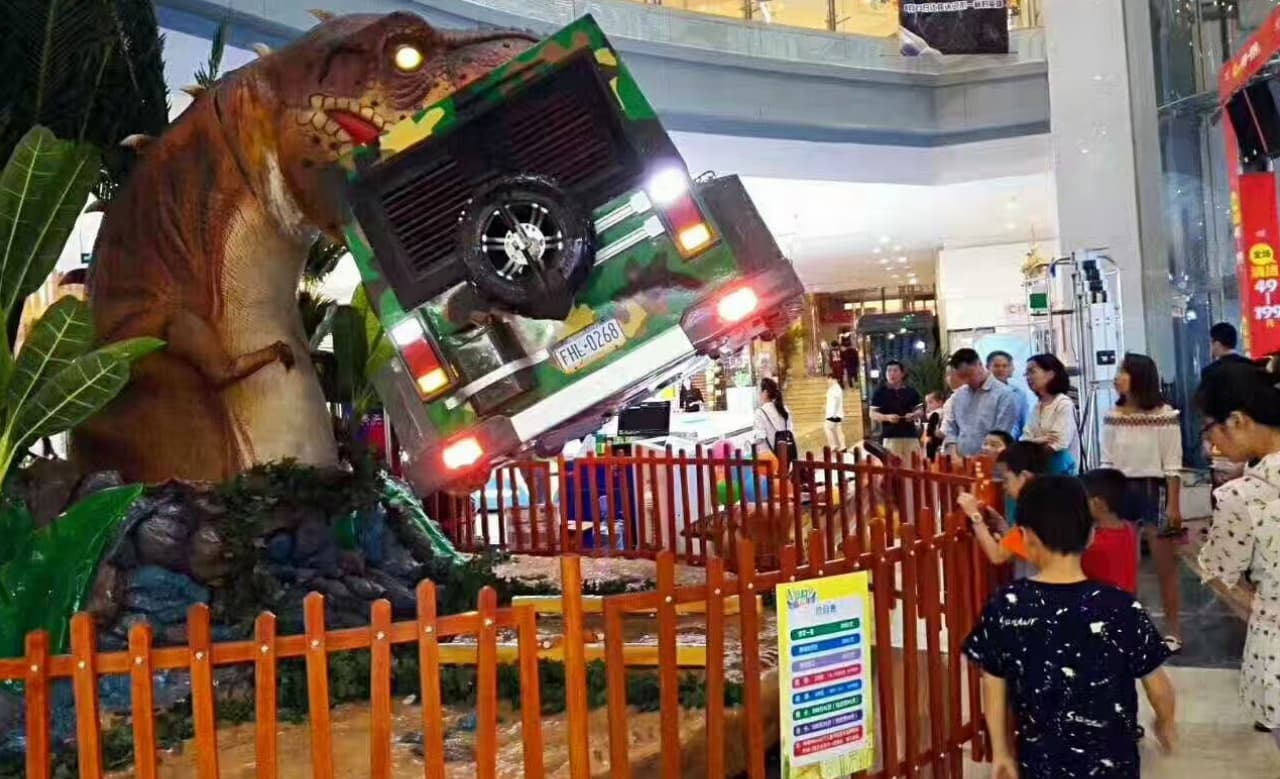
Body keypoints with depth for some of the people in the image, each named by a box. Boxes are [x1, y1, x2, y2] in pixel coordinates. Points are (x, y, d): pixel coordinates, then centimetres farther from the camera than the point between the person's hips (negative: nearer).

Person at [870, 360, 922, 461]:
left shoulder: (911, 391, 11)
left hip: (910, 435, 3)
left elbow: (919, 410, 17)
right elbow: (873, 414, 1)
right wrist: (887, 417, -17)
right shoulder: (880, 392, 2)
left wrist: (913, 415, -7)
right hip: (890, 436, -3)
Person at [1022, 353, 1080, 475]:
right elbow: (1025, 439, 5)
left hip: (1060, 467, -6)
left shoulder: (1064, 403, -9)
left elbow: (1059, 443, -17)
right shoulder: (1036, 406, 11)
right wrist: (1037, 441, -17)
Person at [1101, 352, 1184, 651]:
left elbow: (1173, 466, -7)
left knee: (1165, 565, 4)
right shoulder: (1113, 416, 4)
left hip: (1154, 491, -4)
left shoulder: (1164, 415, -9)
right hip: (1121, 491, 4)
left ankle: (1172, 628, 15)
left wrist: (1173, 505, -10)